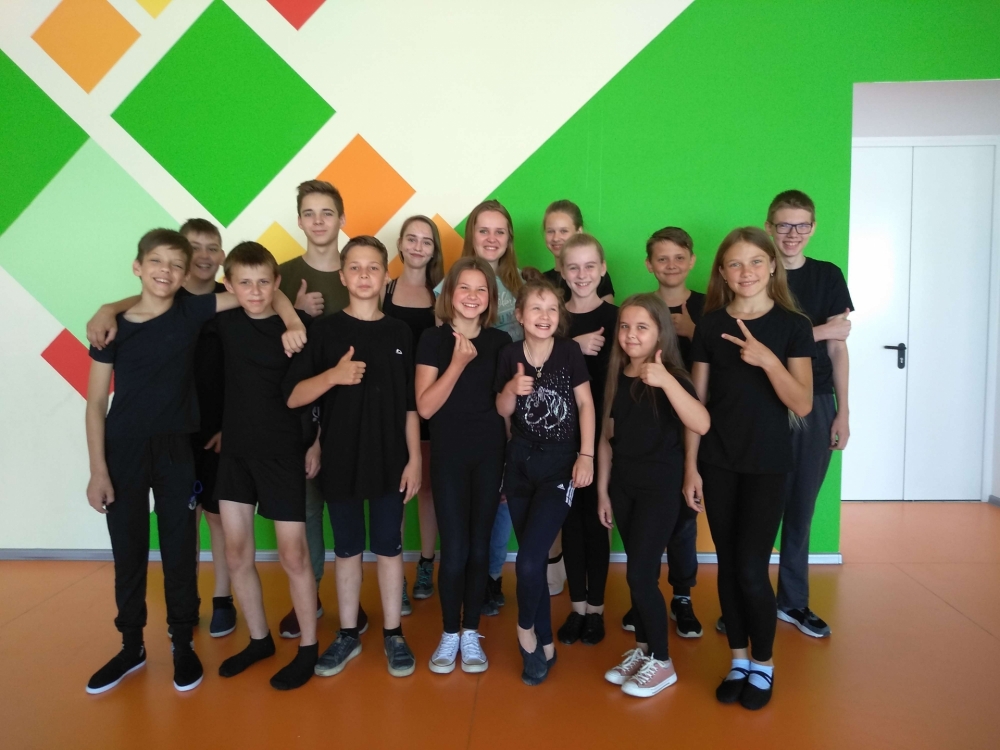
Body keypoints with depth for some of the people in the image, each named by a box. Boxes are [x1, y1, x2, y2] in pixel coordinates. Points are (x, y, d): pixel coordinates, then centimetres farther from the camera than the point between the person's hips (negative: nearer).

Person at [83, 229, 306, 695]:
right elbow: (96, 403, -2)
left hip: (176, 450, 0)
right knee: (128, 551, 12)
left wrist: (292, 322, -21)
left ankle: (182, 644, 26)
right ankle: (131, 647, 31)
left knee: (179, 550, 8)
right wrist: (97, 470, -6)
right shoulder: (113, 328, -4)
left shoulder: (192, 311, -4)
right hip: (122, 451, 0)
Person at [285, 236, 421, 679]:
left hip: (390, 460, 0)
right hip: (340, 460, 0)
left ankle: (393, 634, 25)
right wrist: (333, 375, -24)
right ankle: (348, 634, 29)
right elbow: (293, 397, -7)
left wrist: (414, 459, -1)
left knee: (388, 548, 9)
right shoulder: (325, 331, -2)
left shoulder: (399, 333, 2)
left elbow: (410, 405, 3)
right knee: (347, 550, 13)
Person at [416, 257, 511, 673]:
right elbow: (425, 406, -11)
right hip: (448, 455, -2)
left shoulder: (500, 341, 3)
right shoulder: (433, 339, -4)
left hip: (490, 454, 2)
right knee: (454, 549, 0)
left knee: (479, 546, 8)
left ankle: (471, 632, 24)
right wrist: (459, 364, -20)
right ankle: (449, 633, 21)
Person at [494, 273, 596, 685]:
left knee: (529, 559, -11)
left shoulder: (569, 351, -7)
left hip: (560, 463, -3)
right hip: (520, 463, 3)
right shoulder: (510, 354, -1)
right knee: (534, 559, 10)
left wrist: (586, 456, -8)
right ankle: (546, 643, 27)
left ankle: (526, 630, 17)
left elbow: (585, 403, -2)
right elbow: (501, 412, 5)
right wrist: (512, 389, -17)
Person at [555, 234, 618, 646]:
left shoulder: (614, 317, -3)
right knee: (570, 518, 9)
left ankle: (595, 607, 22)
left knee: (596, 518, 5)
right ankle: (576, 606, 24)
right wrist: (573, 347, -20)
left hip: (601, 432, -2)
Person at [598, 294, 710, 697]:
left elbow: (701, 425, -30)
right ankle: (642, 649, 30)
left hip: (660, 487, -5)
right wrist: (602, 491, 8)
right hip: (622, 485, 5)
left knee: (641, 574, -4)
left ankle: (662, 663, 15)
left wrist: (665, 380, -40)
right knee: (637, 572, 13)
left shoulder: (670, 377, -12)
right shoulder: (617, 377, 4)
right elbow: (607, 438, 8)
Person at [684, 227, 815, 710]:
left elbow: (802, 405, -10)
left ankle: (763, 665, 21)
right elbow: (697, 401, 2)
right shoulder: (710, 325, 1)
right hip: (717, 463, 2)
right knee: (728, 565, 9)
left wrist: (768, 359, -24)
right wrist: (690, 466, 0)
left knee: (752, 568, -2)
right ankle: (738, 661, 26)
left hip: (767, 464, -2)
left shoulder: (792, 325, -4)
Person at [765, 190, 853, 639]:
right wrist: (821, 330, -8)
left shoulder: (828, 276, 8)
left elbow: (837, 349, 8)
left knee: (801, 507, 10)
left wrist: (843, 411, 5)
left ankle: (793, 601, 24)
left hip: (817, 405, 3)